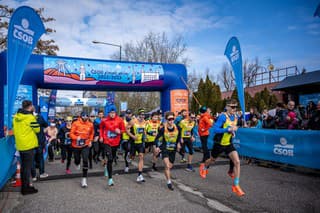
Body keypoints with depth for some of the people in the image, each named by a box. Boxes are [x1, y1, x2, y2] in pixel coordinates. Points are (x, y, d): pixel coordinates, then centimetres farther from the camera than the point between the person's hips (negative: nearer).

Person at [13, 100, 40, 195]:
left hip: (20, 145, 7)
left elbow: (14, 130, 14)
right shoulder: (30, 117, -15)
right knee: (28, 167, 1)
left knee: (23, 166, 17)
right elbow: (37, 130, -7)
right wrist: (35, 121, 7)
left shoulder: (16, 117, 7)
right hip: (29, 145, -7)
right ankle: (26, 188, 8)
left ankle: (24, 186, 26)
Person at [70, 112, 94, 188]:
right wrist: (76, 138, -26)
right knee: (77, 159, 15)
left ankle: (84, 179, -4)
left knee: (85, 161, -11)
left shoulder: (90, 124, -3)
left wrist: (90, 141, 10)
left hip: (86, 145, 0)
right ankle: (77, 164, 56)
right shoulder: (76, 123, -12)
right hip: (76, 145, 0)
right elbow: (71, 134, -9)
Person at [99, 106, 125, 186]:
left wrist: (119, 131, -19)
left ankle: (107, 168, 54)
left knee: (112, 157, 21)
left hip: (115, 142, 3)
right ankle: (110, 178, -9)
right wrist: (101, 136, 9)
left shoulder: (119, 120, -8)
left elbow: (123, 129, 2)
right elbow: (101, 128, 13)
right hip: (107, 142, -3)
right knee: (110, 159, -14)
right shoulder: (104, 121, -8)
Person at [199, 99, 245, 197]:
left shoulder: (235, 117, 0)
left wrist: (233, 132, -4)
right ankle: (204, 169, 54)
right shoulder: (223, 116, -22)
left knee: (237, 162, -12)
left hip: (229, 144, 5)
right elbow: (215, 129, -28)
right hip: (219, 144, -4)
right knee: (212, 159, 19)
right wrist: (229, 129, -34)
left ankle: (236, 185, -1)